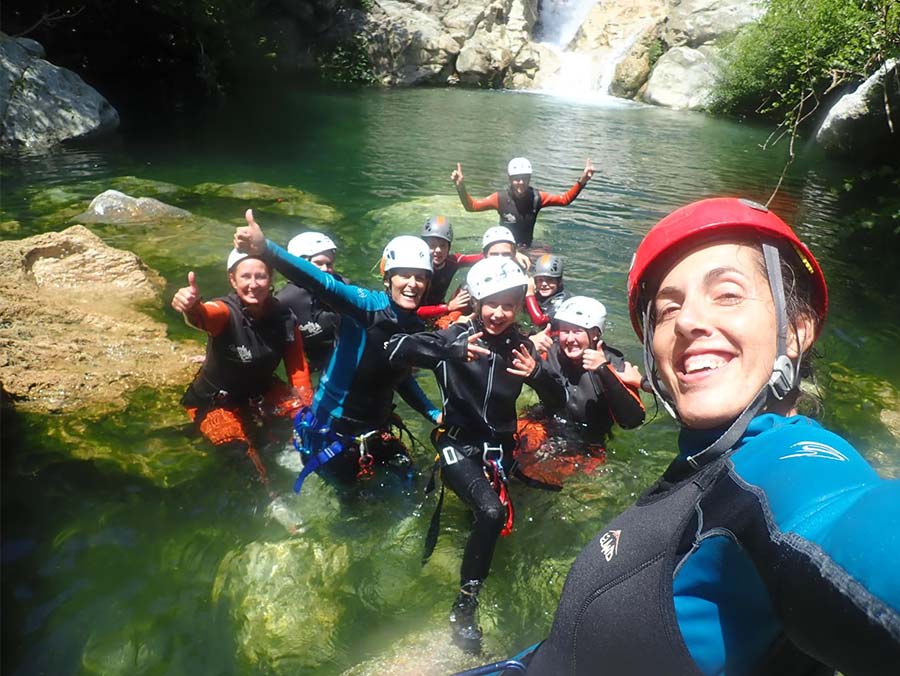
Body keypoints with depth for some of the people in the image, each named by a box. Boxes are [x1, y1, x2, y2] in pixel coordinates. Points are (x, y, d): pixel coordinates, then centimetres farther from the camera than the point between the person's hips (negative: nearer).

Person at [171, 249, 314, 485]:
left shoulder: (284, 318, -15)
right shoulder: (226, 312, -27)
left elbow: (298, 368, -12)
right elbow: (205, 316, -52)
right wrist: (191, 308, -76)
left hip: (262, 392, 4)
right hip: (217, 401, -4)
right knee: (245, 461, -19)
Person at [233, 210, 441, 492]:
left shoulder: (415, 328, -1)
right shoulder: (368, 305, -20)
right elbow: (324, 284, -39)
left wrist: (433, 413, 8)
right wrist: (265, 249, -54)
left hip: (376, 430, 6)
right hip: (331, 427, -6)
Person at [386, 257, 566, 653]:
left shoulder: (520, 346, 0)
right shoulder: (456, 335, -11)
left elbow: (558, 402, 2)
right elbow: (395, 349, -26)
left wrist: (538, 374, -20)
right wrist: (451, 350, -39)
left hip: (498, 446, 5)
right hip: (458, 442, -5)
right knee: (493, 512, -24)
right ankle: (464, 608, -7)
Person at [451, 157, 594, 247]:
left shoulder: (537, 197, -9)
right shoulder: (501, 198, -15)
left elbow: (565, 199, -4)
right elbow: (471, 206, -16)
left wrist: (581, 181, -18)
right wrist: (460, 186, -33)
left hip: (527, 248, 2)